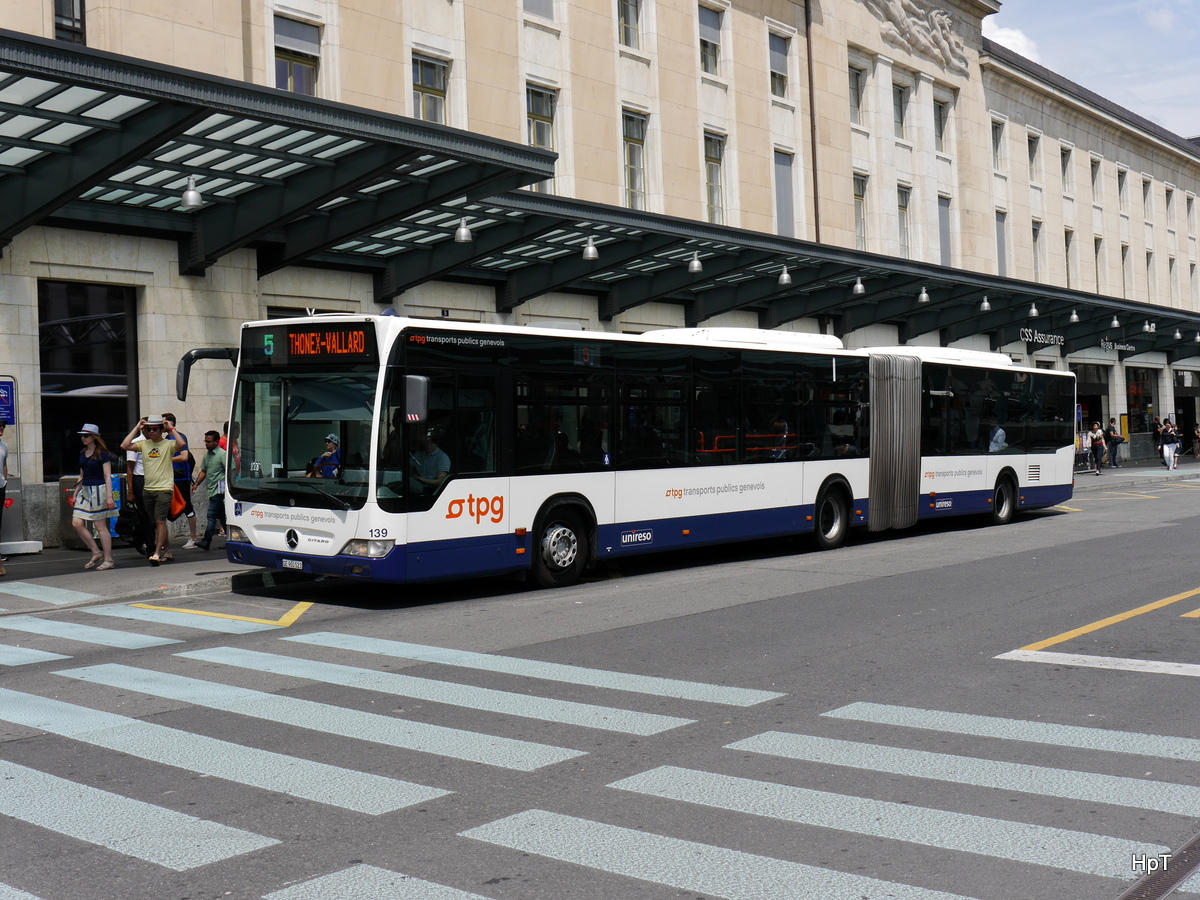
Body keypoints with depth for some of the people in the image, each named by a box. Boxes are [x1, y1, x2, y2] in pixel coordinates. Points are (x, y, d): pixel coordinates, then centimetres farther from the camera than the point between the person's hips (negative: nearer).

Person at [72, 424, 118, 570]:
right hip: (85, 491, 8)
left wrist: (109, 496, -18)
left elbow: (107, 476, -12)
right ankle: (97, 553, 11)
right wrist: (76, 492, 19)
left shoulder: (102, 454, -9)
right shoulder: (82, 454, 13)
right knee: (76, 523, -1)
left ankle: (108, 560, 3)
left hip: (98, 491, -8)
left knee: (101, 526, -4)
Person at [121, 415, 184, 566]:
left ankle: (157, 553, -12)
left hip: (164, 488, -6)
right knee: (156, 522, 12)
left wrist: (171, 429, -11)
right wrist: (136, 428, 2)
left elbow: (181, 444, -23)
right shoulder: (143, 444, 10)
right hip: (148, 488, 6)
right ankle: (167, 550, 23)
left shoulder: (168, 444, -3)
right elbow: (124, 446, -1)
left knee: (160, 521, -11)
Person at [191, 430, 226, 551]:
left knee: (211, 515, -12)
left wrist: (226, 488, -18)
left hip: (219, 490, -8)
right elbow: (204, 471, 24)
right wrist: (196, 484, 13)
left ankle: (206, 541, -13)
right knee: (221, 515, 11)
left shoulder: (222, 454, -9)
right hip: (211, 490, 8)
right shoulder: (206, 455, 15)